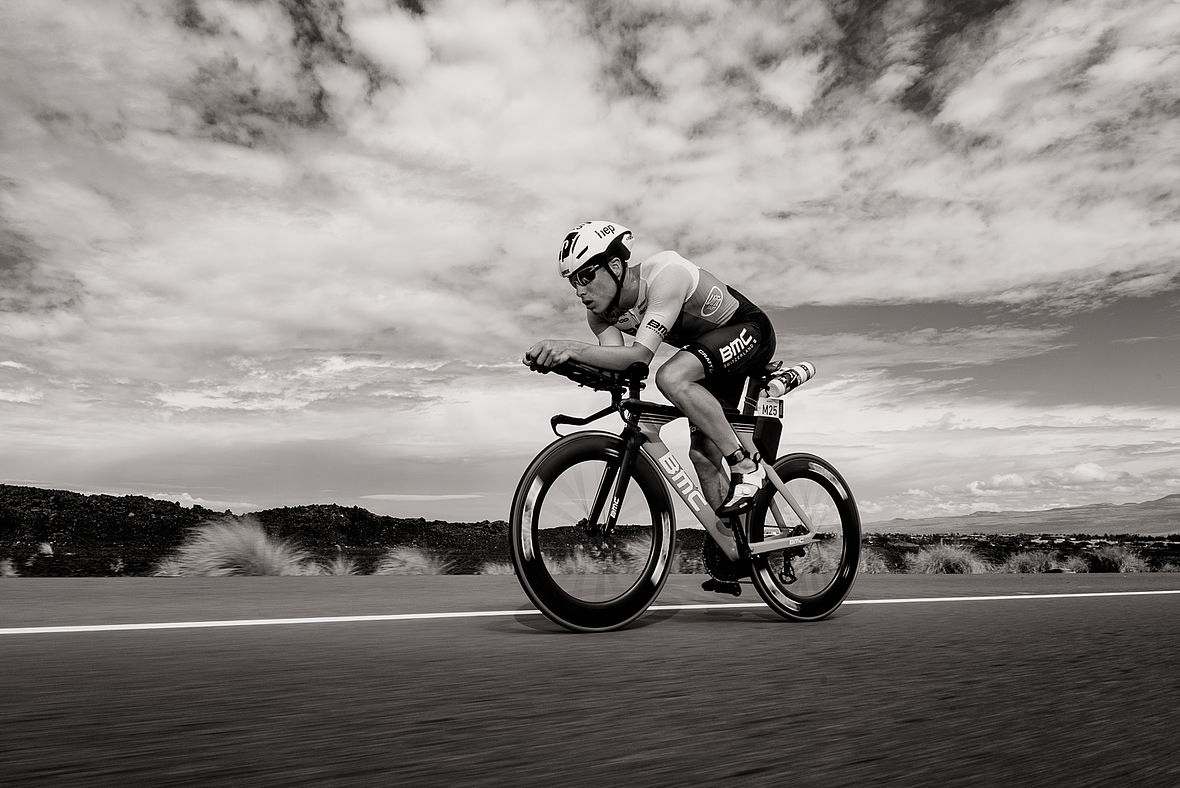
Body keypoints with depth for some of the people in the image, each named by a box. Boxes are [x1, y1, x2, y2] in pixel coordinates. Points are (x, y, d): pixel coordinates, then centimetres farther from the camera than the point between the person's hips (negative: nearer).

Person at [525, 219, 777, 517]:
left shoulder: (665, 274, -34)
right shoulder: (600, 313, -11)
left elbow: (641, 355, -43)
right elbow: (618, 370, -23)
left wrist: (574, 347, -53)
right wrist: (561, 358, -40)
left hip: (748, 330, -8)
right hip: (713, 352, 8)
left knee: (671, 377, -34)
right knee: (702, 454, 0)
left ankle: (746, 467, -22)